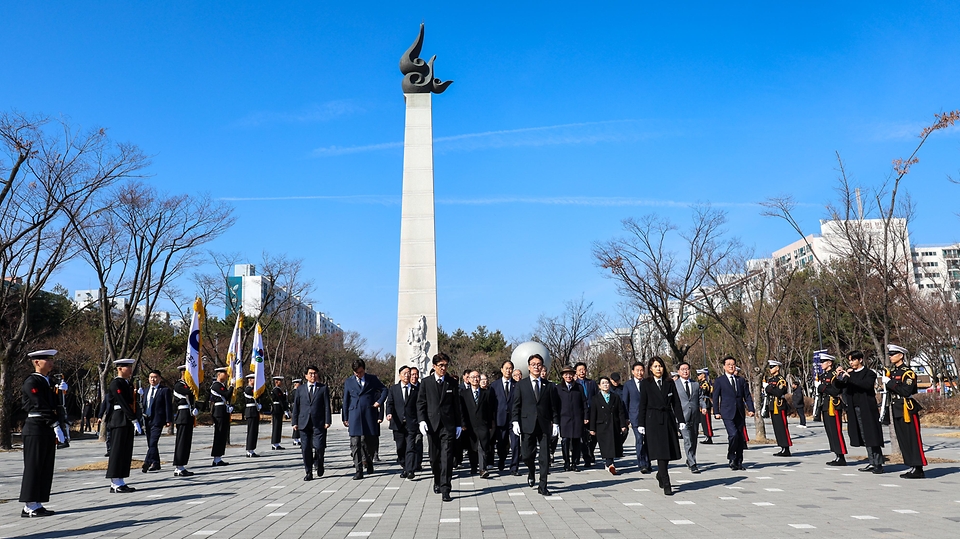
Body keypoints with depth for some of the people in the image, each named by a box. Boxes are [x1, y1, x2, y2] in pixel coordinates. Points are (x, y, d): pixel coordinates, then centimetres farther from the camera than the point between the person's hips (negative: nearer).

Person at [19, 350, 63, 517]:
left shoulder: (48, 382, 18)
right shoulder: (31, 382, -10)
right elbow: (41, 406, -18)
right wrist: (56, 425, -21)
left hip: (47, 431, 9)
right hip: (36, 430, -9)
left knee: (46, 468, 10)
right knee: (33, 467, -4)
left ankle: (37, 504, 16)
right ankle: (29, 507, 2)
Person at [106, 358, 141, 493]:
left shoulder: (127, 384, 19)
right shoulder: (116, 384, -9)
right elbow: (123, 403, -16)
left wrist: (135, 420, 10)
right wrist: (134, 420, -19)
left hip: (127, 421, 9)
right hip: (119, 421, -9)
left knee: (126, 452, 9)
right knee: (117, 451, -5)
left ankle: (119, 482, 13)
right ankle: (116, 484, -2)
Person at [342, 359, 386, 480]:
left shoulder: (372, 379, 8)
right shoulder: (348, 381, 11)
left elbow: (384, 390, 17)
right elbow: (345, 400, 13)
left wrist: (379, 401, 0)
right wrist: (345, 418, 12)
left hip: (370, 414, 0)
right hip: (354, 416, 0)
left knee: (370, 441, 6)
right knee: (355, 443, -7)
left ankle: (369, 462, 31)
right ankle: (359, 470, -5)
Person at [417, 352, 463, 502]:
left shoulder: (452, 382, 5)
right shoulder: (426, 382, 4)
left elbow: (456, 404, 8)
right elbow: (420, 403, 4)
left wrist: (459, 424, 7)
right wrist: (422, 420, -9)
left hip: (448, 425, -1)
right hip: (432, 424, 1)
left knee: (447, 457, -9)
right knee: (434, 457, 10)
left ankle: (445, 490, -9)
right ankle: (437, 481, 33)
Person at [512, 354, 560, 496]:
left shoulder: (549, 386, 7)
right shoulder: (521, 384, 5)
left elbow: (554, 407, 7)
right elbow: (516, 405, 3)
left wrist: (555, 423, 1)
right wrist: (516, 422, -6)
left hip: (544, 425, 1)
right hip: (527, 425, -1)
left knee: (545, 457, 1)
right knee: (526, 455, -1)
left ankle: (542, 486, 11)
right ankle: (531, 470, 33)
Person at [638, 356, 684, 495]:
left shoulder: (670, 383, 8)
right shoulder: (645, 384, 1)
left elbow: (676, 402, 8)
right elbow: (643, 405, 1)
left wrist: (681, 421, 1)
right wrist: (641, 424, -2)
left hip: (668, 419, 3)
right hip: (653, 420, -3)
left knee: (669, 451, 7)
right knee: (660, 452, -8)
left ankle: (660, 475, 31)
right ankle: (666, 484, -5)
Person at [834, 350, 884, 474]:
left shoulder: (869, 373, -3)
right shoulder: (849, 373, 12)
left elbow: (867, 385, -22)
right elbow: (839, 386, 9)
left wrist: (849, 377, -25)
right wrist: (838, 376, -11)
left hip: (867, 409, -6)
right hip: (855, 410, 6)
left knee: (872, 436, -5)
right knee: (865, 438, 10)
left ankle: (878, 464, 0)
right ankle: (872, 463, 16)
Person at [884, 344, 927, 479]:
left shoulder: (908, 372, -11)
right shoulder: (892, 372, 13)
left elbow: (906, 391, -22)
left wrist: (890, 383, -19)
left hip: (907, 409, -8)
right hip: (896, 409, 8)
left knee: (913, 439, -4)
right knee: (902, 440, 10)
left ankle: (918, 469, 0)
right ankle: (912, 467, 18)